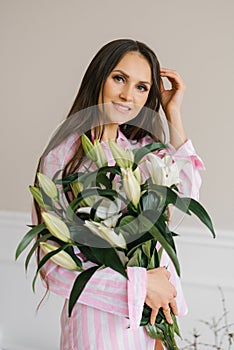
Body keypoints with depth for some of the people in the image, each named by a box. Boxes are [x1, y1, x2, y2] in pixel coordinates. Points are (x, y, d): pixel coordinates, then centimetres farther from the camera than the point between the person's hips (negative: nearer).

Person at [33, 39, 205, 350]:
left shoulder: (144, 146, 3)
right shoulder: (62, 156, -14)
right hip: (99, 311, -5)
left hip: (158, 301, 5)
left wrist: (174, 116, -9)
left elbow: (186, 194, -12)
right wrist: (138, 282, -19)